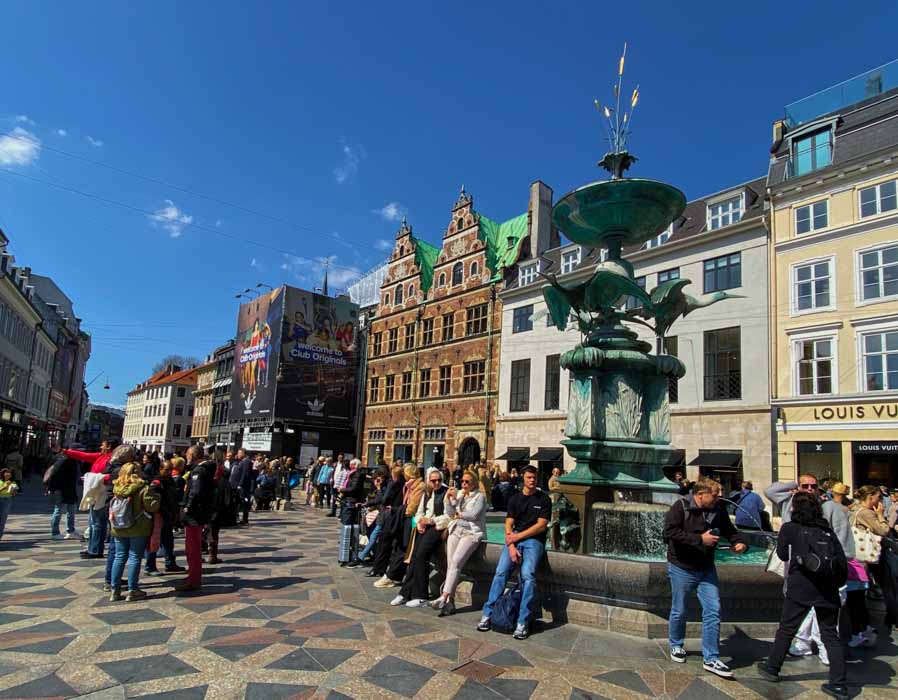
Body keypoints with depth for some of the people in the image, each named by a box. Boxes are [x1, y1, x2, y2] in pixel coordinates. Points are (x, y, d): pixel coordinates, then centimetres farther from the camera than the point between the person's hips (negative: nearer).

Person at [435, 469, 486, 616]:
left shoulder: (479, 497, 2)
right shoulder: (458, 494, 18)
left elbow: (473, 515, -11)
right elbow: (450, 513, 12)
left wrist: (459, 514, 2)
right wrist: (449, 499, -1)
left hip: (471, 533, -5)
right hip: (456, 531, 5)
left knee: (456, 562, -22)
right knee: (450, 564, -12)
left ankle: (444, 597, -25)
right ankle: (450, 601, -11)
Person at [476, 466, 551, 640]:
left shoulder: (543, 499, 5)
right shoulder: (515, 498, 12)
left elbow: (541, 526, -3)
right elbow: (508, 525, 6)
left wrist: (518, 536, -7)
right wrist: (511, 546, -10)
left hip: (534, 540, -2)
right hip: (514, 538, 3)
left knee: (528, 575, -25)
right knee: (501, 571, -17)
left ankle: (523, 622, -18)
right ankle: (487, 614, -11)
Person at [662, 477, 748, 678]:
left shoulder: (718, 512, -1)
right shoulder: (680, 507, -18)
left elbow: (731, 532, 13)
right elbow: (669, 533, -29)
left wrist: (740, 543, -10)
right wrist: (700, 539, -29)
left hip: (706, 569, 4)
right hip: (681, 569, -4)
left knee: (713, 611, -2)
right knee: (679, 611, 11)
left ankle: (711, 659, 9)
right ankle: (676, 646, 35)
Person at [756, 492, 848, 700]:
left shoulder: (790, 528, -1)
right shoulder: (827, 529, 9)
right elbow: (842, 561, 7)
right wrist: (836, 583, 17)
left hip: (801, 587, -3)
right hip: (828, 589, 3)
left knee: (786, 629, 10)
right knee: (830, 635, 12)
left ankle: (772, 668, 23)